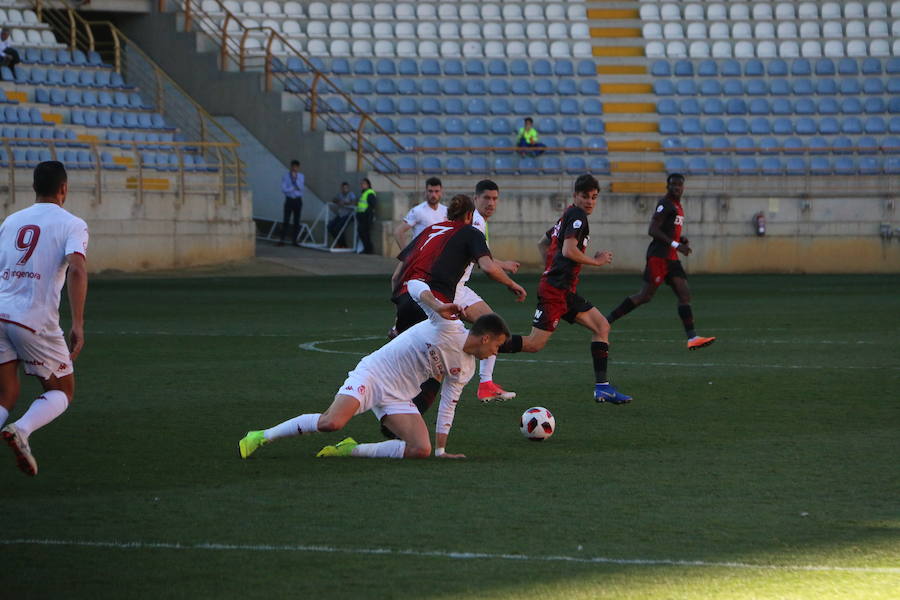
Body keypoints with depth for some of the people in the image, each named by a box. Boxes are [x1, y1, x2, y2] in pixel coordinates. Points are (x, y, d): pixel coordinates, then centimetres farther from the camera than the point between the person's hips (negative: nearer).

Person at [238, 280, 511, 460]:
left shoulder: (465, 369, 10)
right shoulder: (448, 327, -12)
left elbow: (447, 407, 18)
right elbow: (414, 286, -20)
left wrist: (441, 450, 15)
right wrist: (438, 307, -38)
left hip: (398, 397, 7)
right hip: (372, 374, -7)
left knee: (421, 450, -17)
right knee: (332, 422, -29)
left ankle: (350, 450, -5)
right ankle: (261, 436, -12)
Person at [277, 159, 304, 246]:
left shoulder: (300, 176, 4)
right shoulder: (286, 176, -3)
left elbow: (300, 187, -10)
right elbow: (284, 189, -11)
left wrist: (295, 178, -18)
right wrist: (293, 188, -12)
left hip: (298, 200, 3)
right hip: (289, 200, -3)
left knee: (297, 221, 3)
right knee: (286, 220, -7)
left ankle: (294, 240, 10)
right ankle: (282, 240, -6)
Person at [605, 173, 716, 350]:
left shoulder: (677, 206, 19)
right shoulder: (665, 204, -11)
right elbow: (653, 230, -19)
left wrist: (681, 240, 11)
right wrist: (676, 245, -21)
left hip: (671, 257, 9)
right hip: (659, 255, -9)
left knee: (685, 294, -1)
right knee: (646, 296, -8)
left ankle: (692, 337, -7)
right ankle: (608, 319, 2)